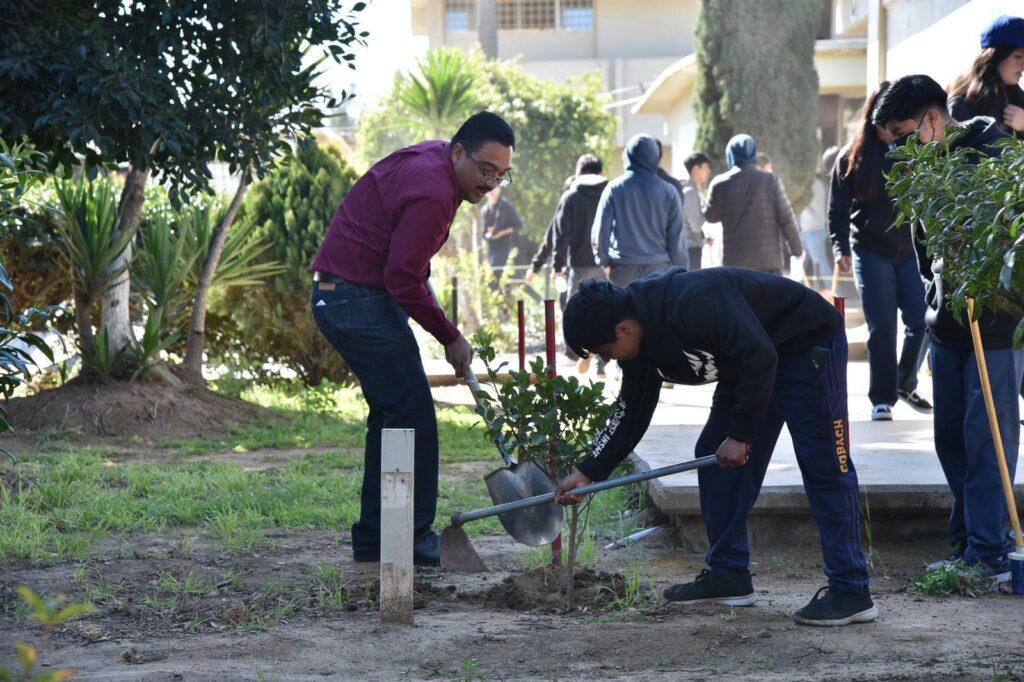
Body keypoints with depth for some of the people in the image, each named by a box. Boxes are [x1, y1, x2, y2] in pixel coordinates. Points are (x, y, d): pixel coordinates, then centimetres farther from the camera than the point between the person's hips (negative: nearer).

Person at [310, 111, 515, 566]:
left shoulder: (429, 159, 11)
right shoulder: (431, 194, -21)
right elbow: (403, 278, -23)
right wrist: (451, 339, -13)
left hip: (339, 299, 11)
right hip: (360, 300, -11)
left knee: (392, 412, 14)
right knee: (411, 412, -9)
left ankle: (373, 537, 16)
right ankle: (412, 536, -6)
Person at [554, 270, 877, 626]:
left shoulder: (692, 303, -34)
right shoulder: (642, 346, -3)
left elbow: (760, 358, -32)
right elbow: (631, 414, 9)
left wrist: (741, 435, -24)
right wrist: (586, 472, 3)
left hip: (808, 346, -10)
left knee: (823, 467, -13)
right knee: (714, 455, 7)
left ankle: (851, 593, -14)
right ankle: (728, 574, 14)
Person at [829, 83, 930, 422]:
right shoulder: (853, 156, 3)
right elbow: (838, 208, 4)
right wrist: (841, 248, -7)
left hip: (913, 250, 1)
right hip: (871, 251, -1)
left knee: (922, 321, -5)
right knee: (881, 328, -3)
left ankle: (906, 384, 17)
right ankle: (882, 398, 7)